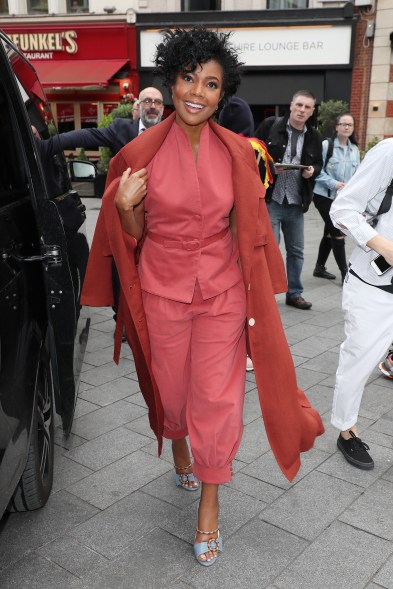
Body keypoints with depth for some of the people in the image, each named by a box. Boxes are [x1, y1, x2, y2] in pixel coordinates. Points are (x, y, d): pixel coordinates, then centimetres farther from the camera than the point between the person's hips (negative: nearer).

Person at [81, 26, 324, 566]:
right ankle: (180, 451, 52)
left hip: (222, 291, 0)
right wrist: (124, 206, -21)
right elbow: (135, 234, 0)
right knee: (170, 388, 17)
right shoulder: (142, 152, -8)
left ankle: (210, 503, 25)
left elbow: (245, 229, 4)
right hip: (163, 291, 0)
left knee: (217, 397, 3)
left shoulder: (236, 152, -4)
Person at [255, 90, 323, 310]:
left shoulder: (314, 136, 7)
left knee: (296, 250, 13)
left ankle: (294, 293, 27)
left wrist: (312, 171, -4)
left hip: (296, 203, 5)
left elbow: (319, 164, 18)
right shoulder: (270, 125, -4)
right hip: (270, 200, -4)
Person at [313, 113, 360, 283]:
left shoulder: (354, 149, 8)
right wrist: (334, 183, -21)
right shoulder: (326, 145, -10)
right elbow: (318, 170, -12)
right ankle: (345, 273, 1)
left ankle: (319, 267, 28)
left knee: (330, 233, 14)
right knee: (337, 233, -8)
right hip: (324, 196, -6)